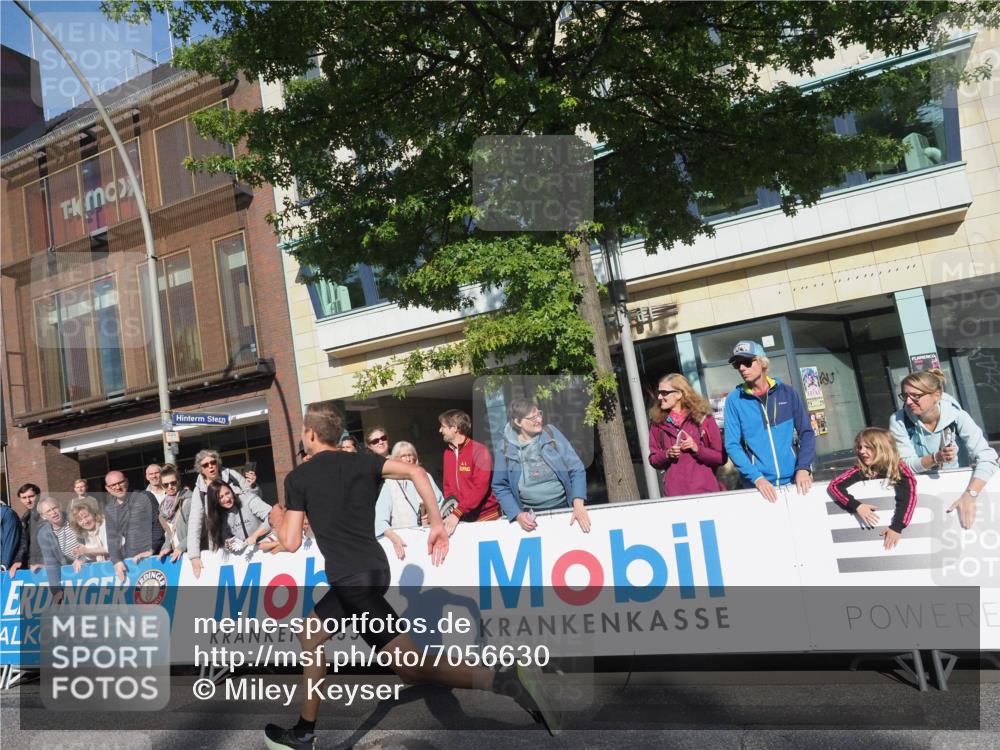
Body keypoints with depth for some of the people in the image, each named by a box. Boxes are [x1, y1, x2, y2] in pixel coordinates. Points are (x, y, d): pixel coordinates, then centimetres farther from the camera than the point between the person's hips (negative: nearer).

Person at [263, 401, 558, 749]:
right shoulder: (361, 461, 11)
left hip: (351, 578, -7)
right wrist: (437, 525, -1)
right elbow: (416, 472, -3)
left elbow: (291, 543, 0)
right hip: (371, 569, 8)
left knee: (412, 667, -9)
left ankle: (508, 678, -24)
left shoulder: (297, 478, -1)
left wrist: (278, 517, 22)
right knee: (310, 635, 25)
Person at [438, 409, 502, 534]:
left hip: (485, 516, -5)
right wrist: (450, 500, -7)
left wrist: (457, 513, -25)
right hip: (461, 517, 5)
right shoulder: (447, 453, 7)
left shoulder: (479, 451, -14)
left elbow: (480, 488, -20)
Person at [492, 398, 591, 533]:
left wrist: (578, 504, -16)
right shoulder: (506, 446, -5)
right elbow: (500, 487, 2)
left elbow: (576, 469, -4)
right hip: (530, 514, -1)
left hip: (563, 507, 1)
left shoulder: (551, 433, -3)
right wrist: (517, 515, -11)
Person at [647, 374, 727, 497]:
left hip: (705, 490, -1)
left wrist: (697, 448, -13)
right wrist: (667, 454, -9)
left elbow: (721, 457, 1)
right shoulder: (657, 422, 6)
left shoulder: (703, 417, 0)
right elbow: (653, 460, 10)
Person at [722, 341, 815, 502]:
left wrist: (803, 468, -9)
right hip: (759, 485, -1)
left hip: (793, 480, 2)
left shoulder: (786, 392, 2)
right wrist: (757, 477, -18)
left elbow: (806, 432, 5)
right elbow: (732, 445, -7)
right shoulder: (734, 399, -4)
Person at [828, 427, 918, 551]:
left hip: (891, 523, -1)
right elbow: (833, 486, -24)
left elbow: (908, 497, -32)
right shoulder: (860, 469, -16)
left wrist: (897, 527, -42)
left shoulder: (899, 468, -19)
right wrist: (857, 506, -36)